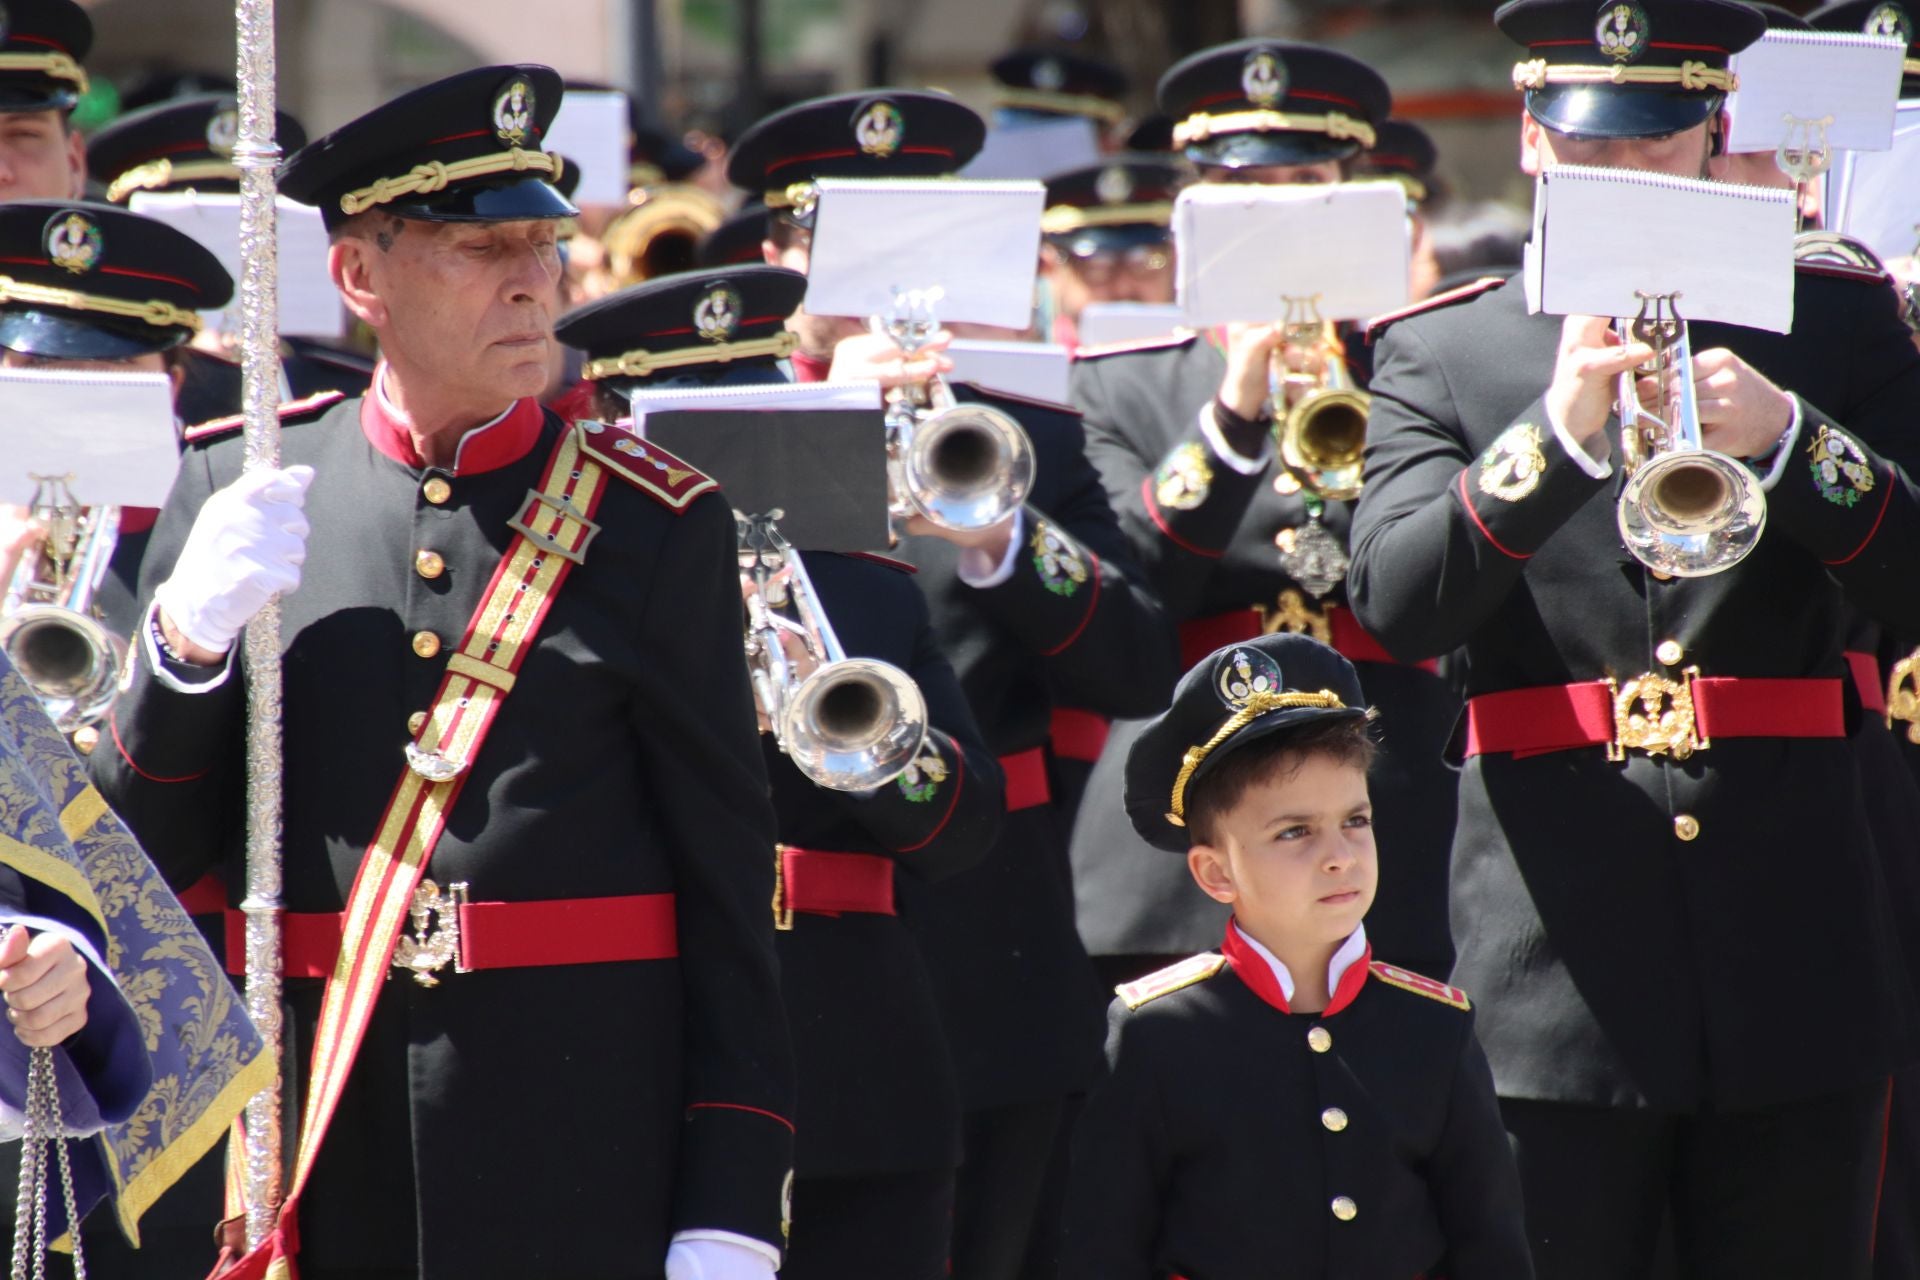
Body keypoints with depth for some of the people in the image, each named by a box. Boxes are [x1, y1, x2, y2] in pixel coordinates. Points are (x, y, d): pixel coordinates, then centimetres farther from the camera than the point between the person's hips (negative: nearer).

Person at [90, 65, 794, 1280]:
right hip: (321, 1168, 1)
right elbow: (143, 855, 6)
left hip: (587, 1178, -1)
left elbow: (730, 884, 0)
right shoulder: (237, 492, 6)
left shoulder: (656, 523, 1)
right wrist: (188, 636, -12)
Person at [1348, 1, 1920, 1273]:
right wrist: (1558, 431, -24)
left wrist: (1784, 436, -17)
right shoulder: (1441, 355, 7)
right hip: (1558, 976, -1)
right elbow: (1394, 598, -10)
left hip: (1795, 969, 2)